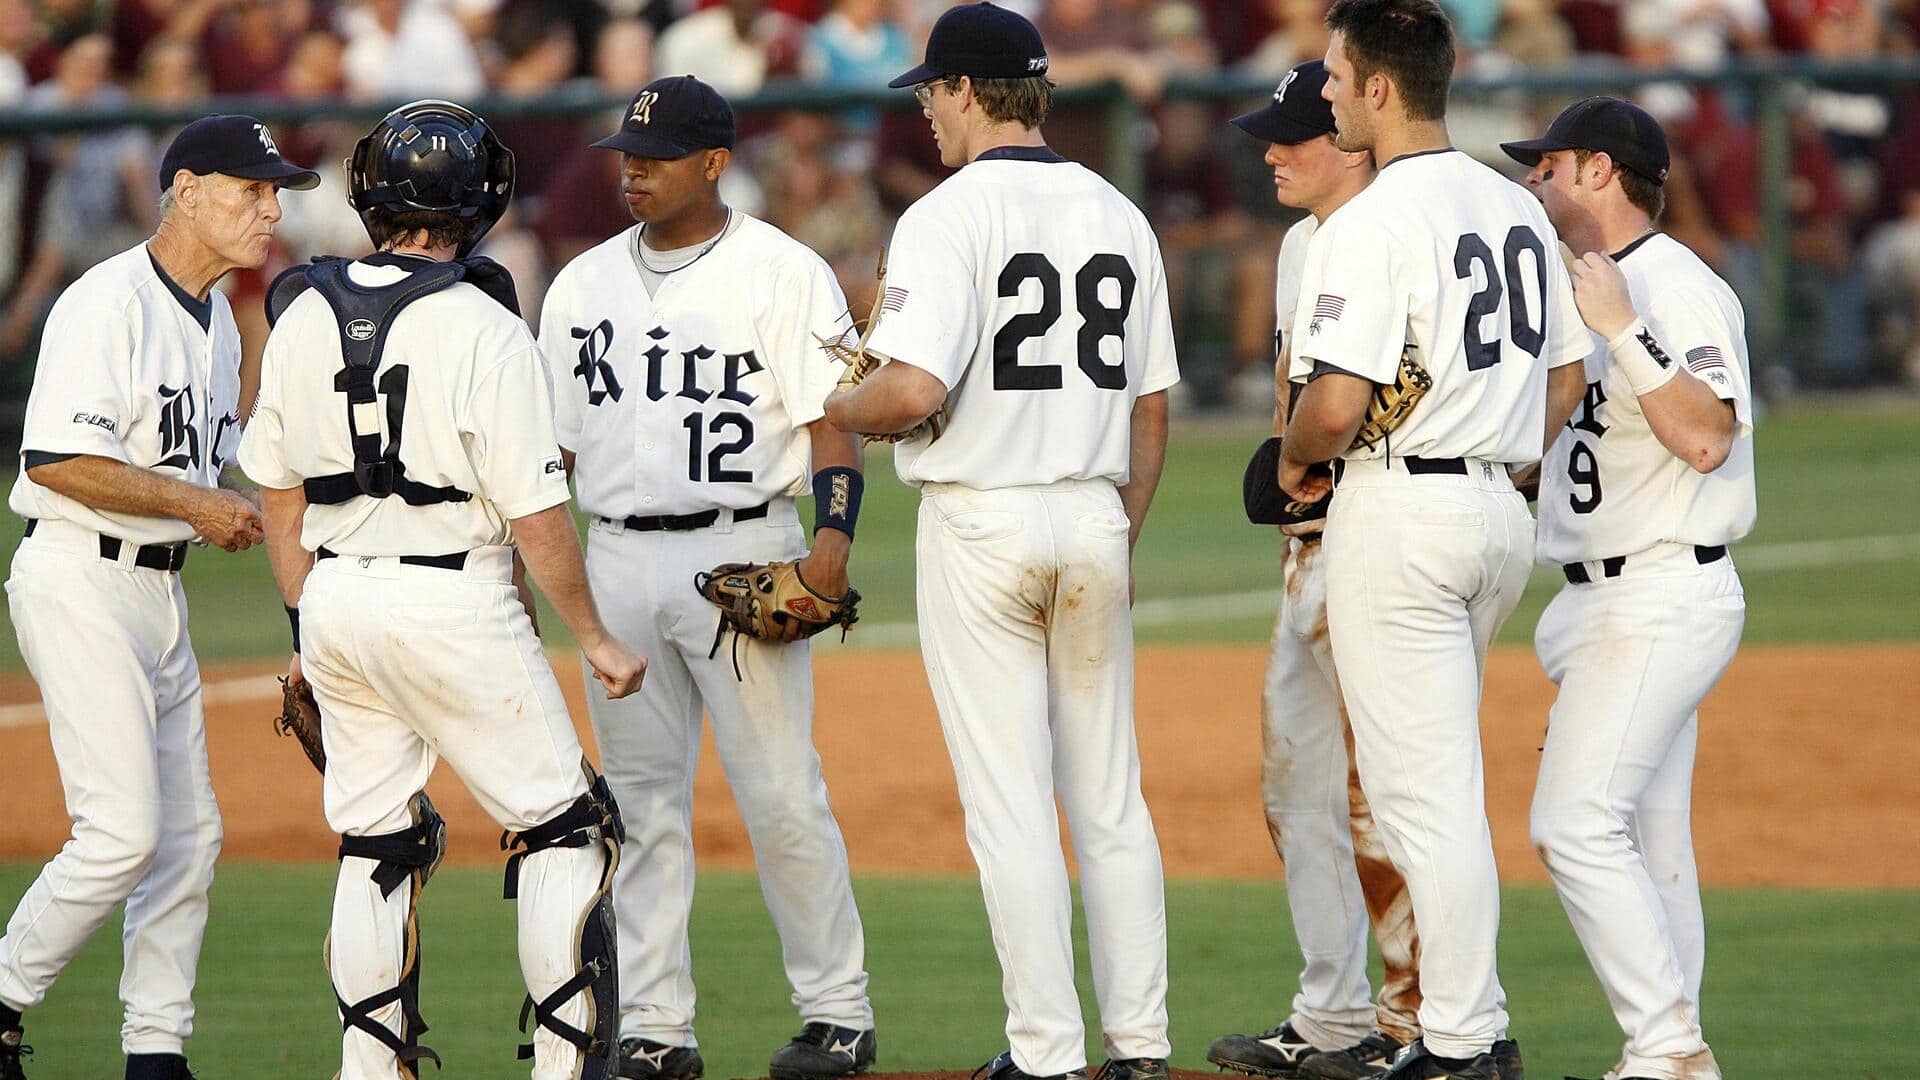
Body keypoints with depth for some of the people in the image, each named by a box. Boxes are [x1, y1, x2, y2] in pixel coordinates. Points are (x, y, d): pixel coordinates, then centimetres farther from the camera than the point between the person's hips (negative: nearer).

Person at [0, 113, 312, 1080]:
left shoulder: (217, 320, 15)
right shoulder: (108, 303, -14)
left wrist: (232, 512, 2)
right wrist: (193, 503, -18)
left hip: (160, 591, 9)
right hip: (80, 587, -9)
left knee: (188, 835, 7)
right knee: (124, 831, -14)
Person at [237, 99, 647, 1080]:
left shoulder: (302, 314, 3)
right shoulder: (483, 329, -14)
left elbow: (279, 492, 10)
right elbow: (537, 515, -14)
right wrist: (594, 639, -2)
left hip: (335, 596, 6)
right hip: (454, 602, -6)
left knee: (374, 842, 14)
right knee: (562, 827, 5)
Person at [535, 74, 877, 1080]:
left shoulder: (783, 273, -3)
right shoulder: (583, 284, 13)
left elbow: (834, 420, -8)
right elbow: (552, 441, 17)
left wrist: (833, 536, -22)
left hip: (742, 554, -5)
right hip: (618, 564, 5)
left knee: (780, 793, -6)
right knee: (640, 802, 5)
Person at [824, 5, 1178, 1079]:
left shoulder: (949, 216, -11)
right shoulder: (1120, 216, 9)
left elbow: (913, 392, -21)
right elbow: (1151, 405, 12)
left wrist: (836, 408, 0)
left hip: (984, 523, -6)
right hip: (1095, 518, 6)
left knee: (1009, 801, -2)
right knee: (1109, 795, 11)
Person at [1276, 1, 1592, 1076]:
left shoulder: (1371, 225, -16)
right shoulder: (1520, 209, 10)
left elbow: (1337, 405, -22)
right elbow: (1566, 372, 17)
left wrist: (1297, 464, -2)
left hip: (1399, 506, -9)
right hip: (1503, 510, 9)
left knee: (1426, 787, -5)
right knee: (1438, 775, 19)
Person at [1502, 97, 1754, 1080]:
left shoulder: (1678, 288, -13)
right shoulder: (1595, 290, 17)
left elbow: (1707, 439, -25)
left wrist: (1621, 330, -27)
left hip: (1662, 597, -10)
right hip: (1610, 604, 10)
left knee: (1576, 824, -17)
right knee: (1646, 839, 9)